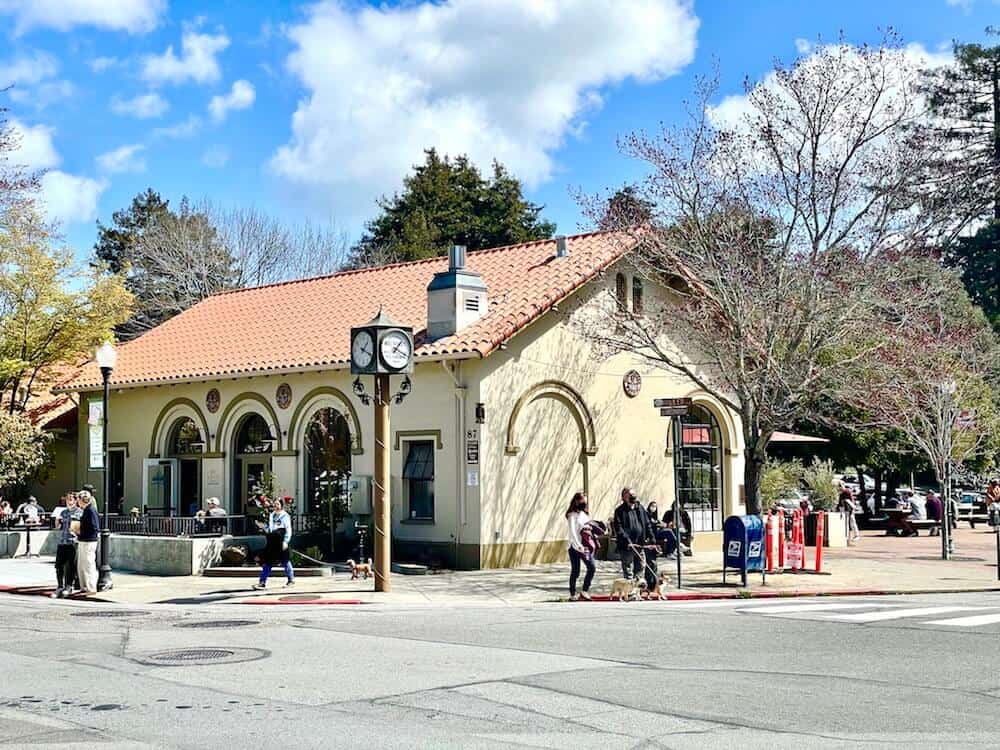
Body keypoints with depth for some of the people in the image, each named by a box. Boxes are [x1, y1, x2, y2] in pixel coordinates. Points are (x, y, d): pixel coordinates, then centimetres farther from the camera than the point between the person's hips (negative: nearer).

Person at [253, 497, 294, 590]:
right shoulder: (271, 516, 18)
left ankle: (291, 579, 19)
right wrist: (263, 526, 6)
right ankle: (262, 582, 0)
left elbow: (288, 530, -5)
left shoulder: (285, 516, 0)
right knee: (267, 562, 1)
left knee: (285, 561, 3)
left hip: (281, 542, -5)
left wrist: (286, 541, -15)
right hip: (272, 542, 5)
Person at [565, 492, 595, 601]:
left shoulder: (585, 514, 17)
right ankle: (573, 594, 9)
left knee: (592, 568, -7)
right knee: (575, 571, -1)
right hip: (575, 547, -6)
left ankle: (584, 591, 0)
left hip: (586, 546, 6)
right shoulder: (572, 515, -6)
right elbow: (572, 532, -15)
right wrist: (579, 546, -25)